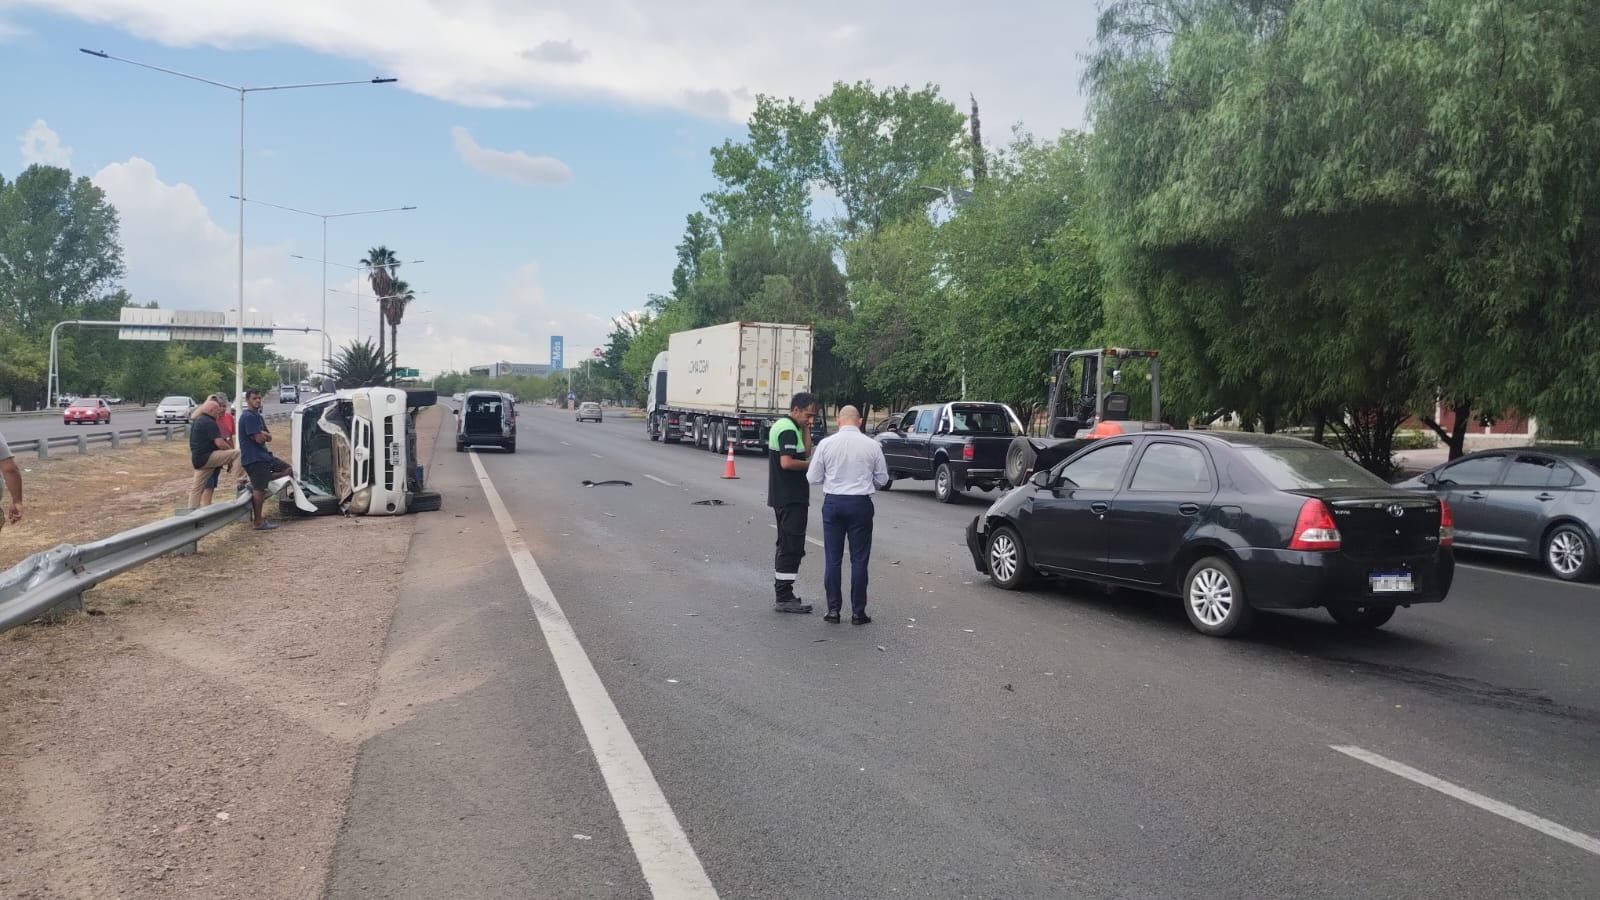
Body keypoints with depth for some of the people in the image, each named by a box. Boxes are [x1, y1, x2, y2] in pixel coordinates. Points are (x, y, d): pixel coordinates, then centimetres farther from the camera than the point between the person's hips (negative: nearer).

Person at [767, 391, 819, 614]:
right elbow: (787, 462, -25)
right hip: (791, 498, -11)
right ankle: (785, 598, -5)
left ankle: (783, 594, 21)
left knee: (786, 546, 15)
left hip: (783, 496, 11)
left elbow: (806, 452, 13)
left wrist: (806, 430, 4)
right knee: (792, 547, -7)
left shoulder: (781, 425, 16)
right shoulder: (789, 430, -15)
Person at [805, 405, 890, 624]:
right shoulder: (872, 445, -3)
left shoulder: (826, 443, -4)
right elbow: (882, 478, 6)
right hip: (860, 503, 0)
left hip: (833, 502, 0)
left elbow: (813, 477, 0)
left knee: (833, 558, 8)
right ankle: (858, 612, 7)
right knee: (859, 559, 5)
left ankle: (833, 609, 11)